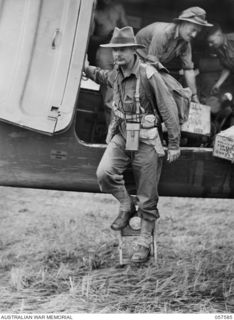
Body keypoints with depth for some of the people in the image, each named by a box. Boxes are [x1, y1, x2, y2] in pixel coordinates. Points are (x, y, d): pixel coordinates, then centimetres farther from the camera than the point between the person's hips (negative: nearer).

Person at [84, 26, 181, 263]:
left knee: (147, 198, 2)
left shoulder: (149, 75, -16)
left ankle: (145, 242, 18)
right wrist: (86, 69, 20)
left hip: (146, 141, -5)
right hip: (121, 135, 5)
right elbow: (105, 77, 33)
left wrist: (174, 145, -10)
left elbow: (169, 110, -12)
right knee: (104, 173, -21)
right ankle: (126, 206, 6)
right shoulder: (116, 74, 4)